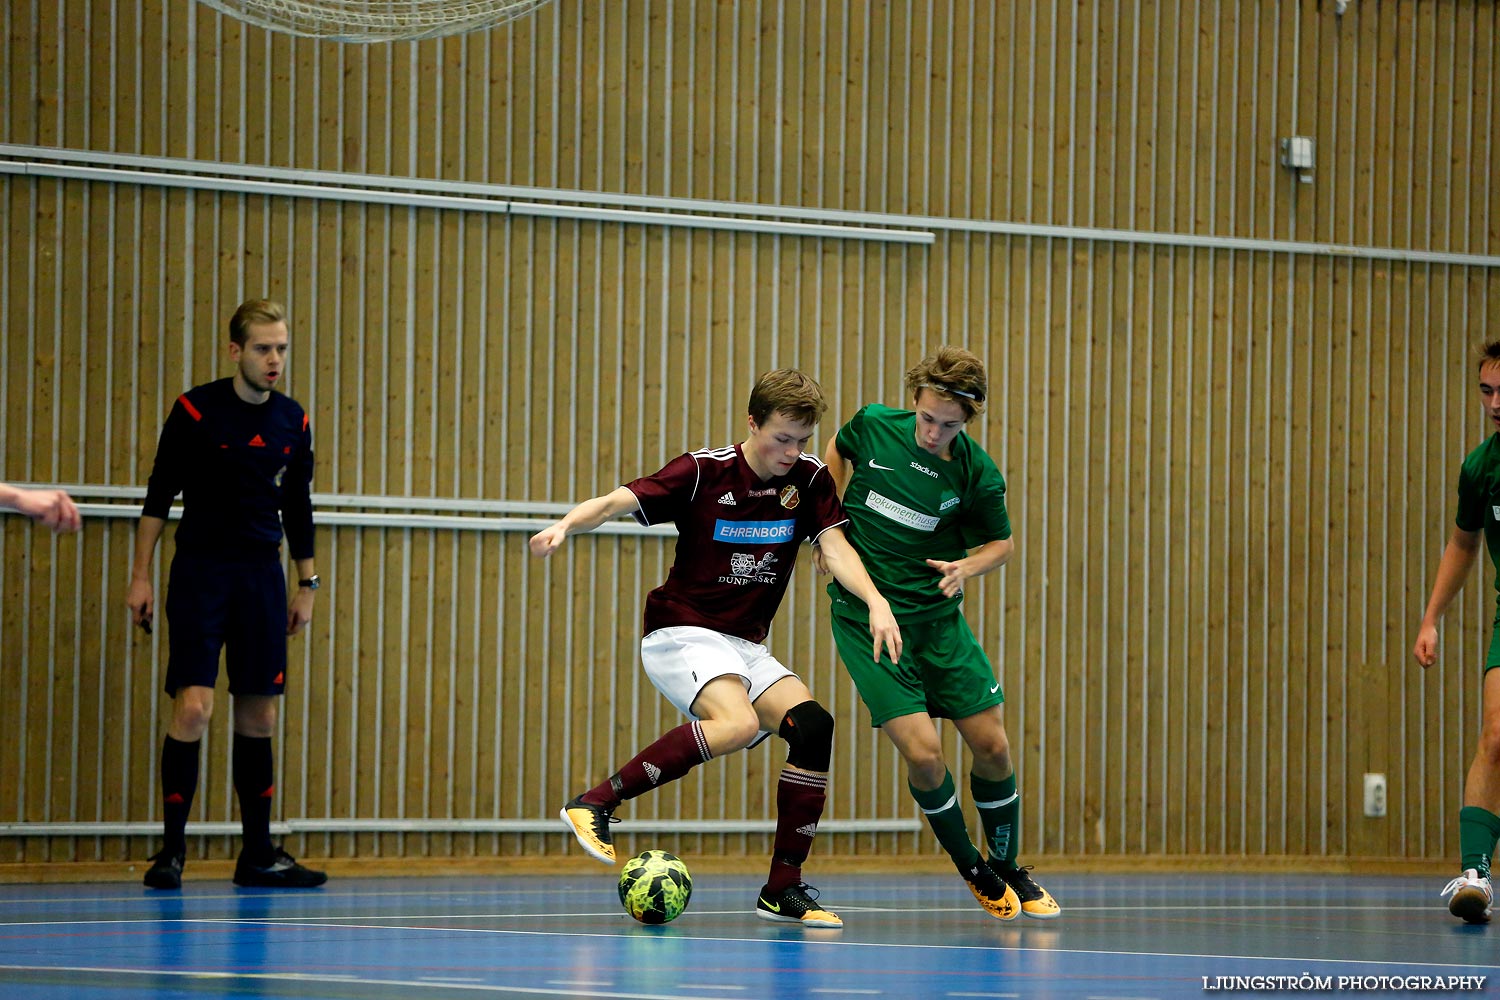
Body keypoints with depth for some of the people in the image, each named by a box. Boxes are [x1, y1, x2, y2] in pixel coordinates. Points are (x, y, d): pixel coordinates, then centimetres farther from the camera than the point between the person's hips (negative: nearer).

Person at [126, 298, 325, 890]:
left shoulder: (293, 421, 6)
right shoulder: (196, 411, -6)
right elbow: (158, 496, -2)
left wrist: (307, 585, 15)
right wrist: (140, 576, -5)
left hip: (263, 576, 4)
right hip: (200, 573, -4)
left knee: (259, 715, 5)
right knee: (193, 706, -13)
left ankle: (258, 854, 13)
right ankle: (171, 848, -5)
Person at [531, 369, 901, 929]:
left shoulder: (809, 480, 1)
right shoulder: (704, 472, -11)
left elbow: (835, 548, -9)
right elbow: (615, 502, -17)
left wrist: (876, 601, -27)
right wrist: (565, 526, -38)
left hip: (746, 648, 6)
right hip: (680, 635, -6)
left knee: (813, 725, -16)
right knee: (738, 722, -33)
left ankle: (783, 890, -6)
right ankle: (595, 803, -26)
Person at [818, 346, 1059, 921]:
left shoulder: (977, 475, -10)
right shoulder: (873, 426, -10)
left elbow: (1002, 543, 7)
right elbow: (837, 452, 15)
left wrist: (968, 567, -14)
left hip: (937, 618, 2)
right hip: (865, 618, -2)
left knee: (993, 748, 2)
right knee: (923, 753, -13)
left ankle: (1007, 869, 27)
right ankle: (974, 871, 10)